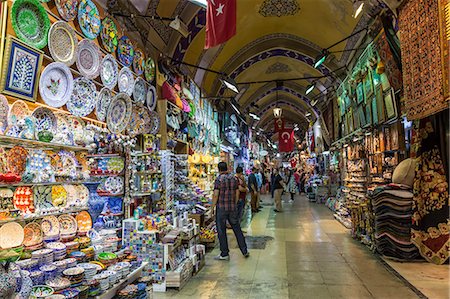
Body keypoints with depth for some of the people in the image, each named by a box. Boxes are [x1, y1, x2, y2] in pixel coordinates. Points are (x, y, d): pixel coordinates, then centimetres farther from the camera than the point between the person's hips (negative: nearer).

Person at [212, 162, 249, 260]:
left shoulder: (219, 179, -10)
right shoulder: (234, 178, 5)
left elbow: (216, 195, -14)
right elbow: (237, 193, 9)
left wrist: (212, 208, -6)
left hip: (221, 208, -5)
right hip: (233, 207, 5)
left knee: (221, 231, 6)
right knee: (237, 229, 14)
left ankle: (224, 254, 13)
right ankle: (245, 251, 20)